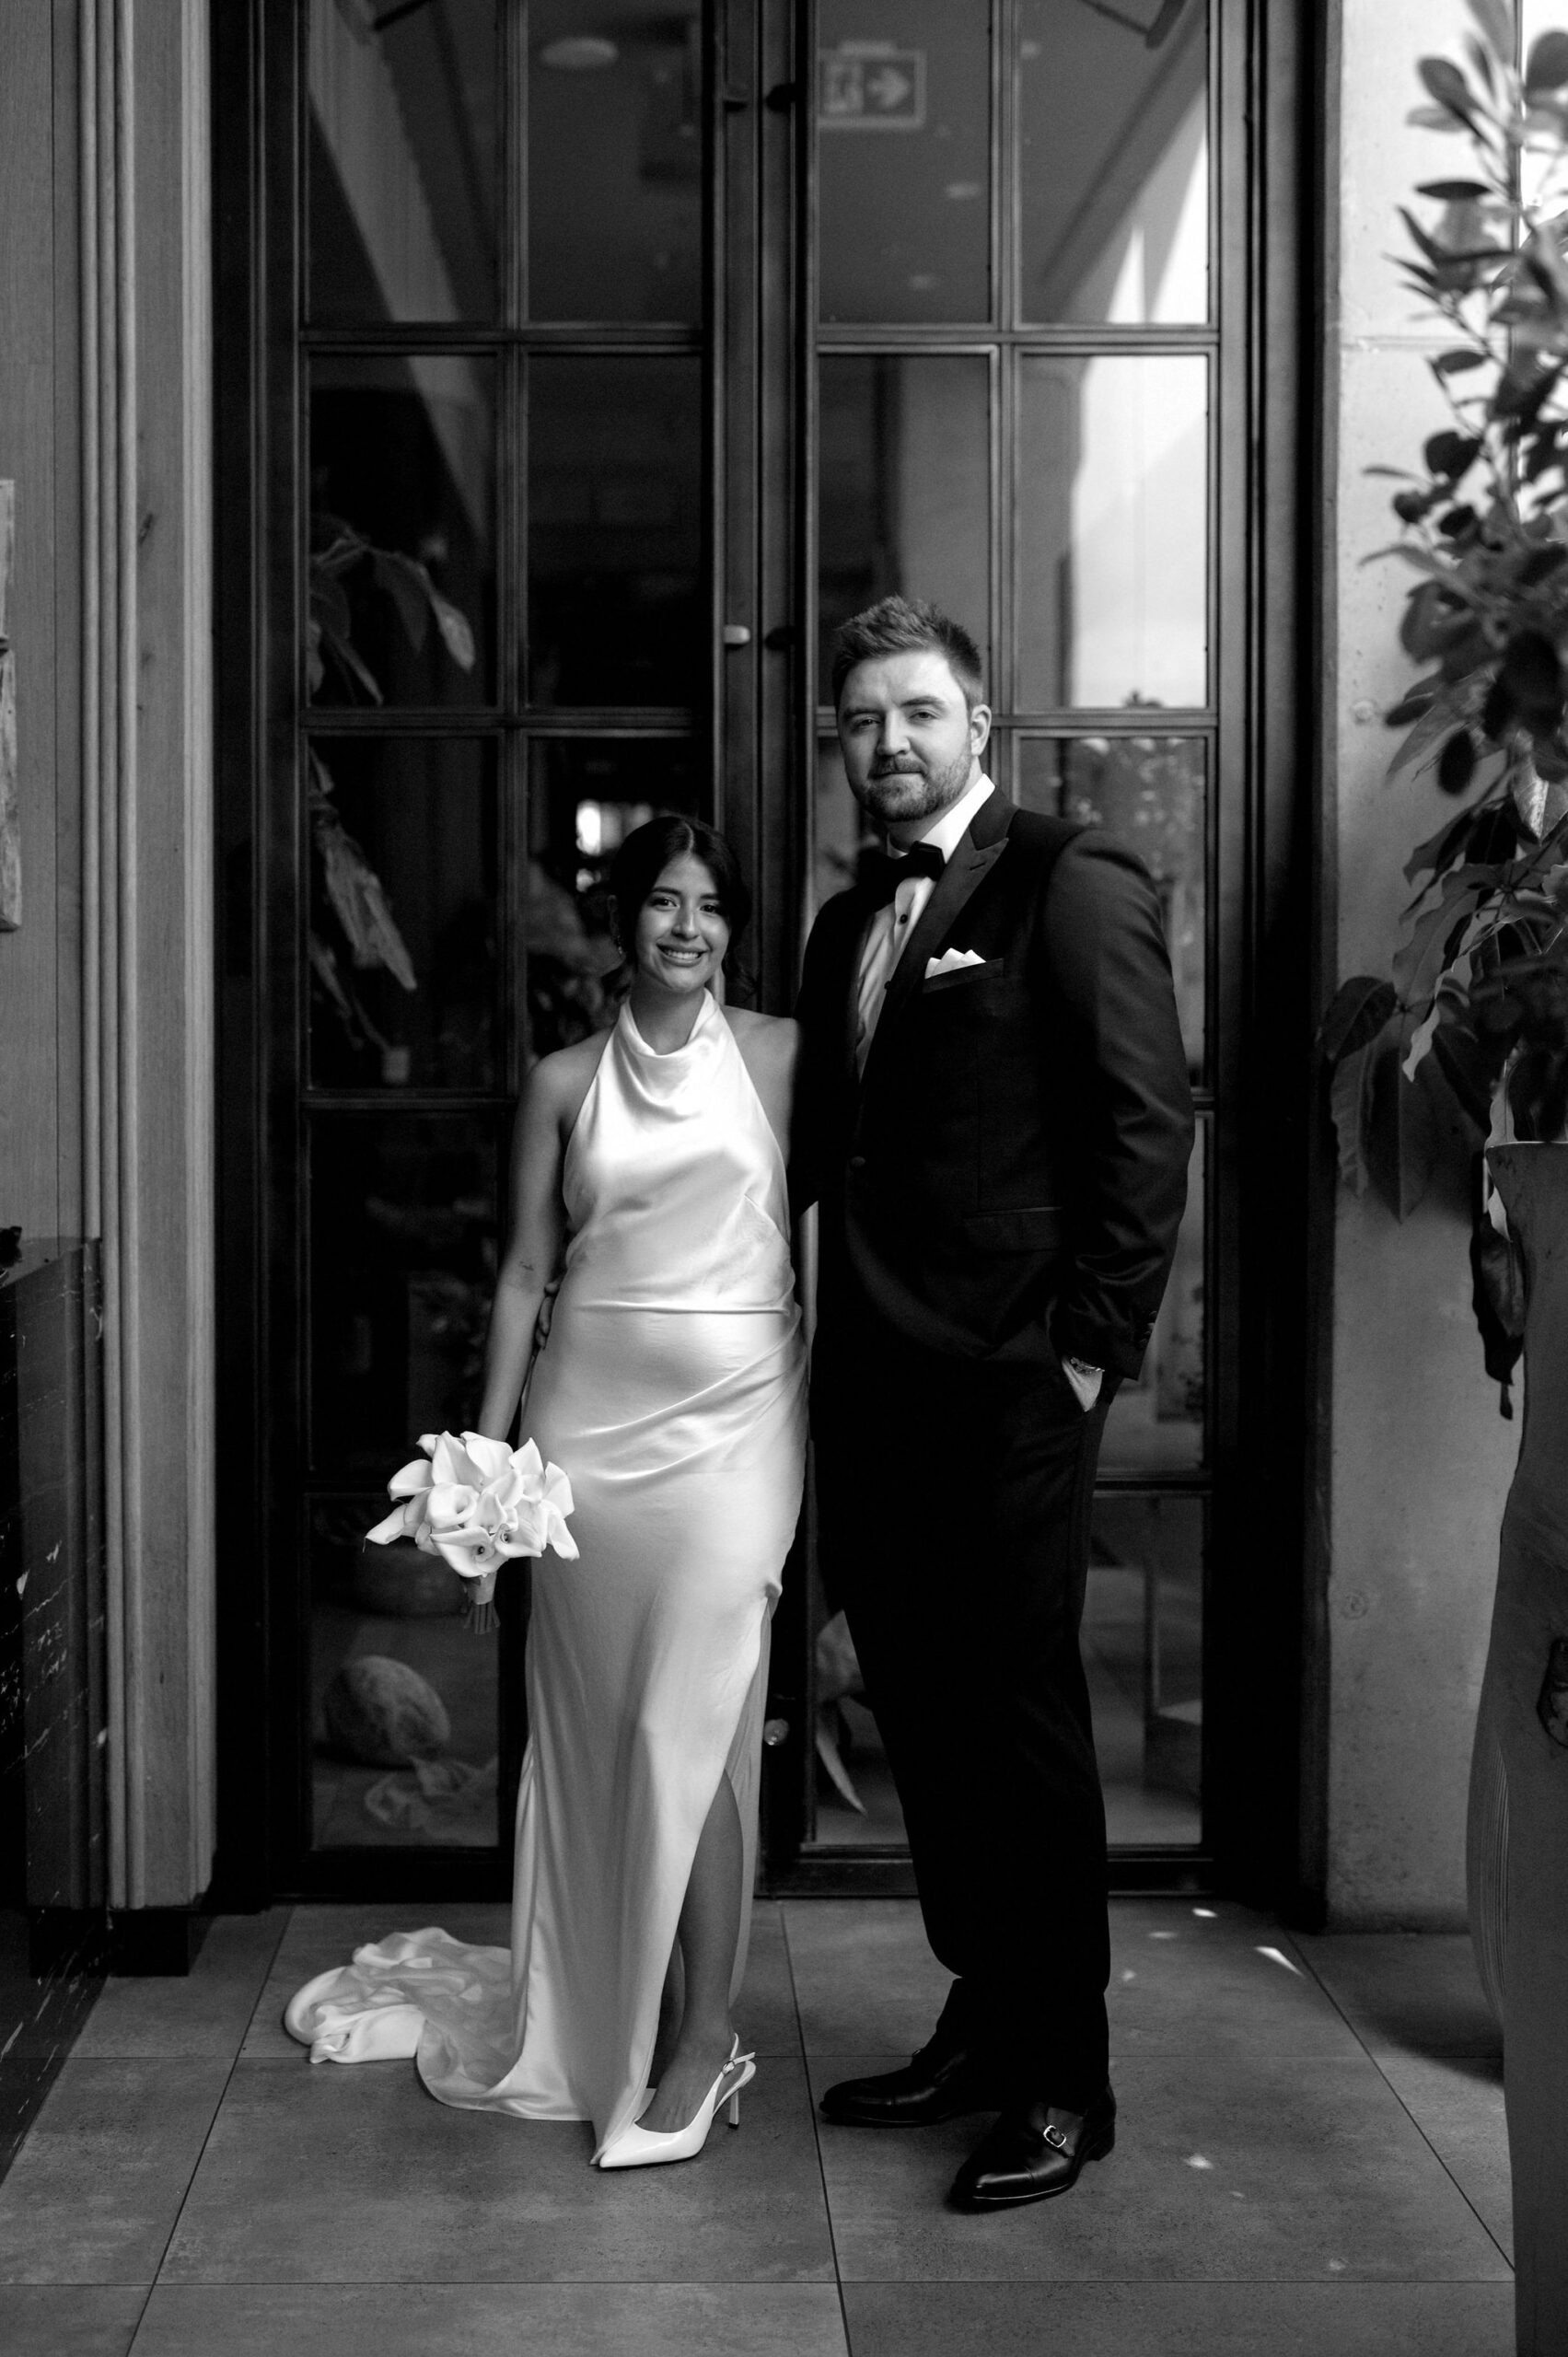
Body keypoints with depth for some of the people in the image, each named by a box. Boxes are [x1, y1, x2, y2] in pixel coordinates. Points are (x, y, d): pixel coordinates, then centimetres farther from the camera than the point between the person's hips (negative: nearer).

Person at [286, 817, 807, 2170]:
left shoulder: (779, 1055, 3)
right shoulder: (566, 1081, 7)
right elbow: (528, 1267, 8)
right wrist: (490, 1441, 3)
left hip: (732, 1413, -2)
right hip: (594, 1410, 2)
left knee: (691, 1725, -7)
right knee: (595, 1721, 9)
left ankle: (699, 2039, 6)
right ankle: (599, 2019, 26)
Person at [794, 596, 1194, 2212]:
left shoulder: (1073, 885, -5)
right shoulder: (847, 923, 17)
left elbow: (1148, 1124, -10)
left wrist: (1093, 1345, -13)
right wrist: (824, 1325, 8)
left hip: (1010, 1384, -7)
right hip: (870, 1382, 7)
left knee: (1022, 1721, 1)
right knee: (920, 1714, 13)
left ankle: (1064, 2079, 15)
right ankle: (981, 2021, 29)